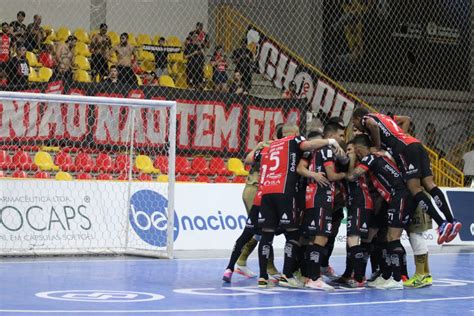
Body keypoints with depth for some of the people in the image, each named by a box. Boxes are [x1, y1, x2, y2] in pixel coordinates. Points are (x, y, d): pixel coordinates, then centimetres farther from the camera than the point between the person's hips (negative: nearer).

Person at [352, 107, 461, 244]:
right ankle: (451, 221, -14)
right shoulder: (384, 117, 33)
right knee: (429, 184, -2)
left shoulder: (365, 119, 10)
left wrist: (377, 147, -2)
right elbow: (406, 119, 37)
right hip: (416, 144, 8)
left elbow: (373, 125, -14)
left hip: (405, 149, -8)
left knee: (414, 187, -13)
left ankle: (442, 224, -24)